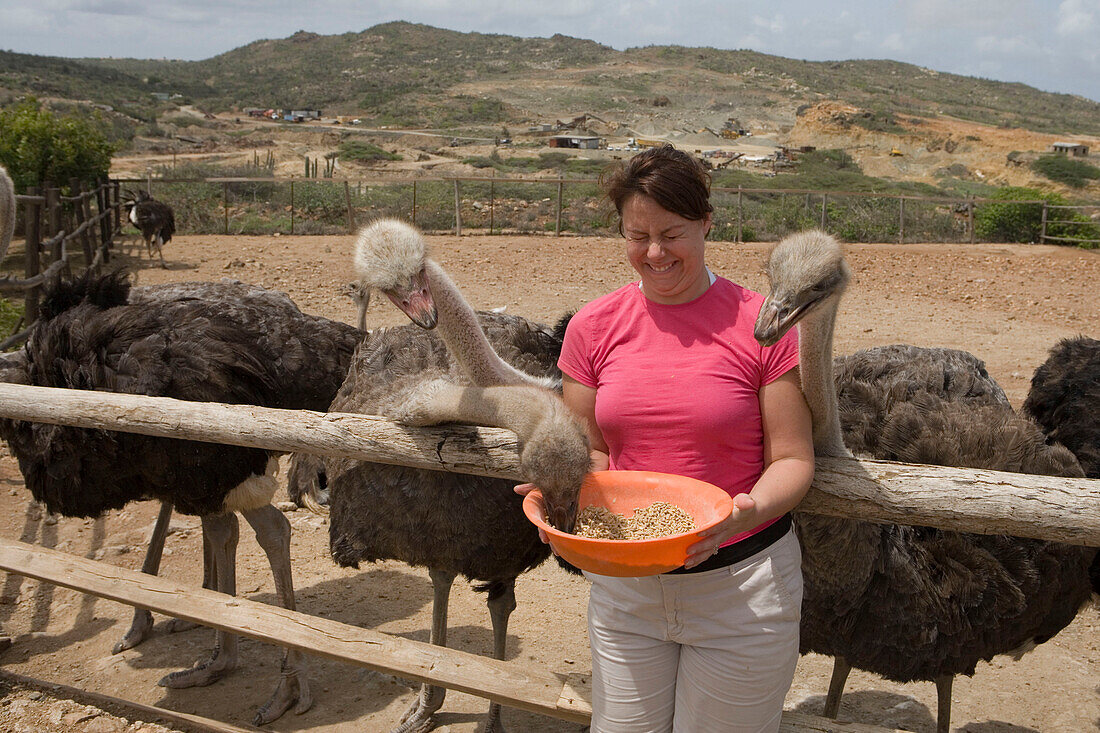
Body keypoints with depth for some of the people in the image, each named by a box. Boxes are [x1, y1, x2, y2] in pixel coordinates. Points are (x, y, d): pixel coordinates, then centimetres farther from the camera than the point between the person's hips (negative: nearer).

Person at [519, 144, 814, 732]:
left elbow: (792, 459, -7)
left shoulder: (762, 324, -10)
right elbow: (590, 450, 6)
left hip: (742, 586, -2)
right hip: (622, 584, 3)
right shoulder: (593, 326, -1)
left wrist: (749, 511, -27)